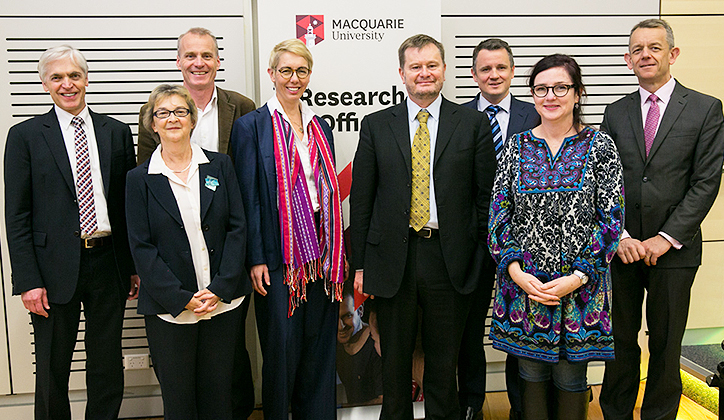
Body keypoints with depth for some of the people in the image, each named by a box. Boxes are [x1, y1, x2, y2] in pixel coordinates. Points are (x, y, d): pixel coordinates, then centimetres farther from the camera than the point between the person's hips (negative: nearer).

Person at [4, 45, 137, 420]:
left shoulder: (117, 132, 7)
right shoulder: (25, 135, 0)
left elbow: (129, 203, 9)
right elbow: (16, 216, -2)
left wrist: (136, 266, 5)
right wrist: (28, 281, -9)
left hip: (108, 262, 2)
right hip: (56, 266, -2)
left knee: (108, 369, 12)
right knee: (52, 372, 11)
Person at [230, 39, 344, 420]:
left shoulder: (320, 127, 15)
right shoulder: (251, 125, -2)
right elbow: (248, 197, -6)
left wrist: (336, 253, 12)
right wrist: (255, 259, -11)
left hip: (320, 250, 5)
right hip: (278, 253, -5)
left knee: (320, 345, 11)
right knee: (282, 347, 3)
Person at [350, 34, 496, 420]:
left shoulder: (473, 124, 3)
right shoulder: (376, 126, 5)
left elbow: (486, 196, 3)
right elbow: (360, 200, 4)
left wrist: (485, 258, -1)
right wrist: (359, 264, 1)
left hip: (450, 259, 0)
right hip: (392, 260, 1)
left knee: (444, 361, 13)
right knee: (394, 361, 13)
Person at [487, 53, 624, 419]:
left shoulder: (599, 147, -2)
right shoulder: (517, 146, 4)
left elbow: (612, 219, -5)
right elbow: (499, 213, 3)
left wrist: (577, 277, -14)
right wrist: (515, 271, -10)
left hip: (580, 285, -2)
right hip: (523, 283, 2)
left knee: (570, 378, 10)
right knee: (531, 373, 13)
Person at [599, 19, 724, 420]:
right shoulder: (615, 113, 8)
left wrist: (666, 238, -13)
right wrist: (620, 235, -8)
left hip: (673, 249, -2)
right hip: (621, 247, 2)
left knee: (665, 343, 9)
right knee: (620, 340, 11)